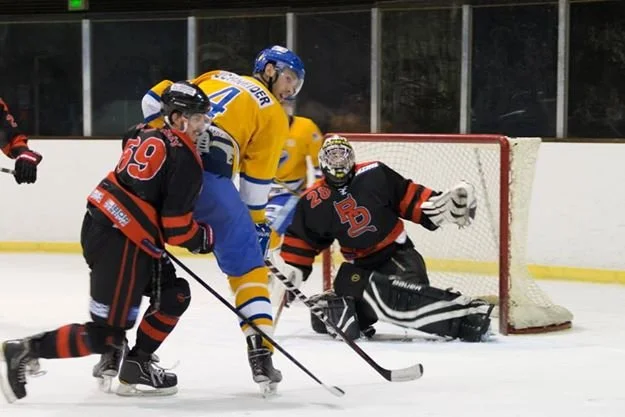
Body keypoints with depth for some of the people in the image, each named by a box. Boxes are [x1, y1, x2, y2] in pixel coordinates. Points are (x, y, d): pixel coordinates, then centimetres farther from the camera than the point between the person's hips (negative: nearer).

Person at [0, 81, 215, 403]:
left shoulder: (147, 135, 14)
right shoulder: (185, 161, -11)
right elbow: (175, 227, -12)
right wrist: (202, 238, 7)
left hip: (98, 223, 10)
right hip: (121, 242, -10)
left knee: (173, 295, 17)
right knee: (104, 334, -5)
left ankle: (135, 366, 16)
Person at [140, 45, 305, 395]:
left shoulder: (216, 77, 28)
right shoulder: (273, 116, 14)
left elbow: (154, 100, 18)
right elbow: (256, 182, 9)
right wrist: (259, 225, 18)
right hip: (206, 173, -5)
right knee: (245, 261, 6)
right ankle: (260, 350, -4)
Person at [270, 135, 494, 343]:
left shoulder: (375, 175, -6)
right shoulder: (313, 202, 0)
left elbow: (408, 196, -1)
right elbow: (301, 241, 7)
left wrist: (442, 203, -12)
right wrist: (286, 271, -2)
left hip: (397, 252, -3)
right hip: (359, 264, 4)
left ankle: (470, 313, -33)